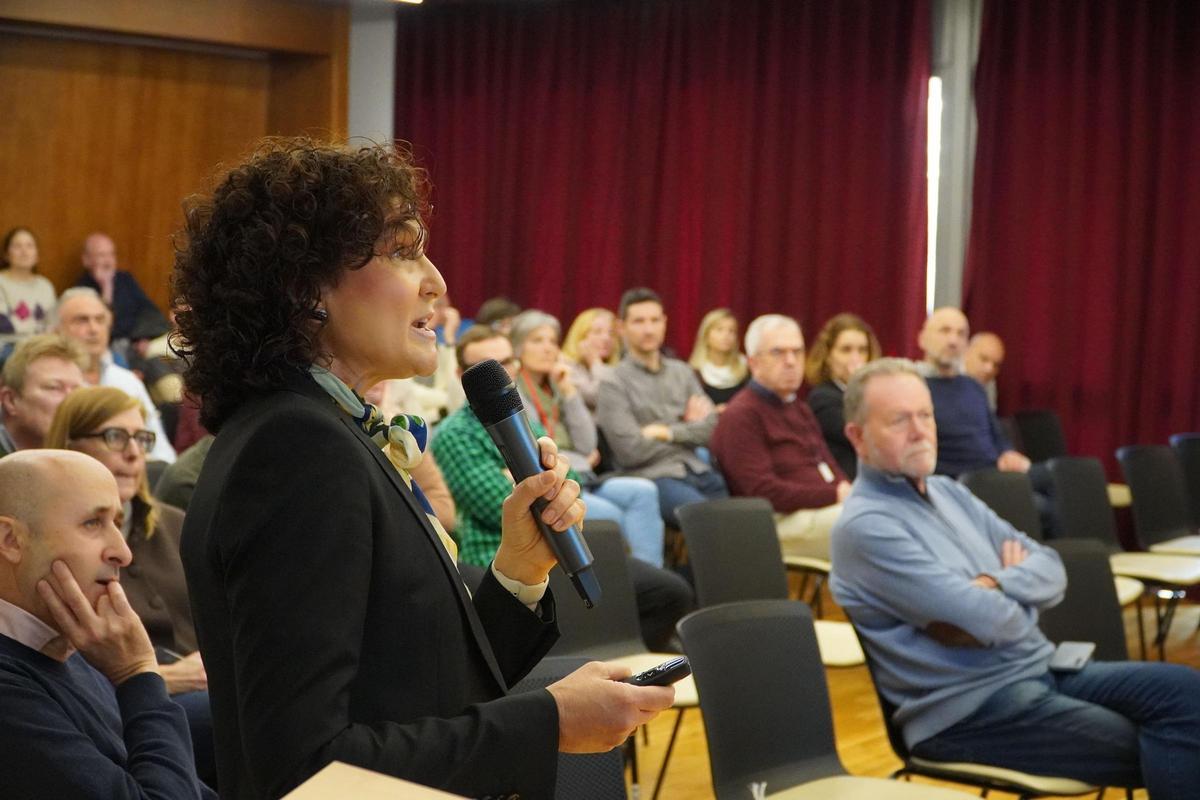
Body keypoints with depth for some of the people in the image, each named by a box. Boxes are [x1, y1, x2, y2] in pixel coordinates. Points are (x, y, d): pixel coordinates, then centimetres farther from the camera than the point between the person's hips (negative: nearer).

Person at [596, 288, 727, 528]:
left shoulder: (682, 372, 19)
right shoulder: (614, 384, 2)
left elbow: (711, 428, 10)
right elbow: (630, 451, -7)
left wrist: (667, 432, -5)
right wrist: (687, 430, 4)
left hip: (697, 470, 6)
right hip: (653, 477, -6)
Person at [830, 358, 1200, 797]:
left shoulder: (949, 492, 14)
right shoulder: (865, 526, -15)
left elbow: (1050, 570, 9)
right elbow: (990, 622, -20)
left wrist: (995, 584, -12)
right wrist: (1019, 586, 2)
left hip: (1041, 671, 8)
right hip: (967, 709, -8)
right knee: (1156, 755, -19)